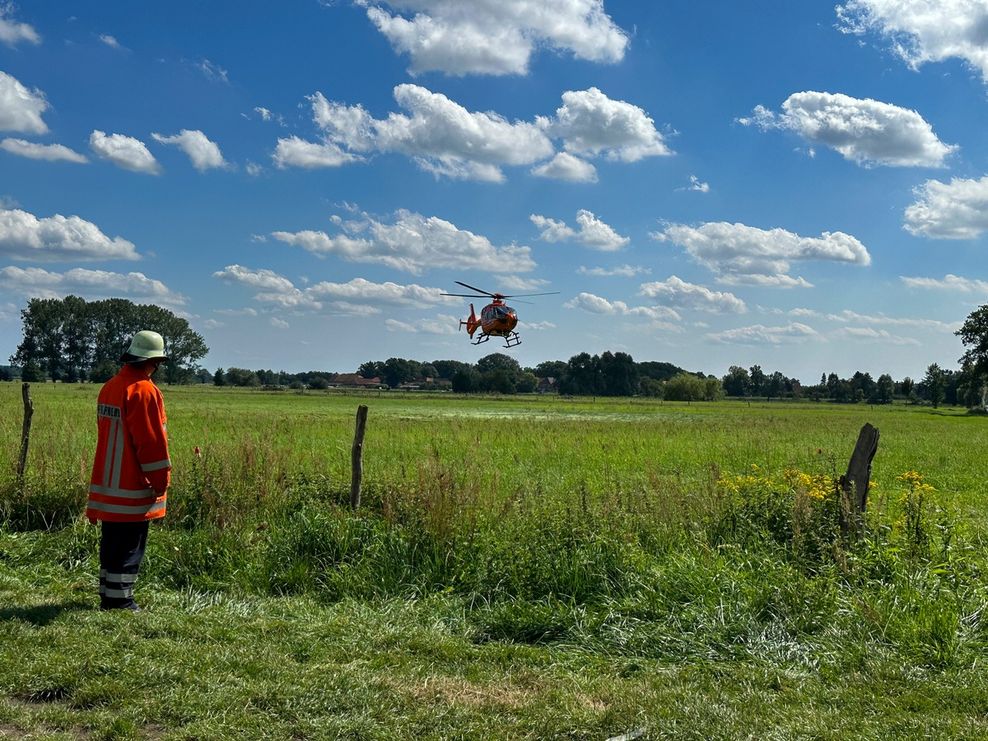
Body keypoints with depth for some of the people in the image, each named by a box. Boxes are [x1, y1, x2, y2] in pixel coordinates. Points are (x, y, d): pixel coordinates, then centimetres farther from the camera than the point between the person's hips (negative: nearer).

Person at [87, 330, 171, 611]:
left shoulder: (109, 387, 11)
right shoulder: (144, 391, -17)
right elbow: (152, 441, -18)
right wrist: (161, 480, -9)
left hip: (107, 484, 9)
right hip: (132, 488, -9)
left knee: (111, 544, 16)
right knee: (129, 548, -1)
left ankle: (107, 597, 22)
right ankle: (119, 601, 2)